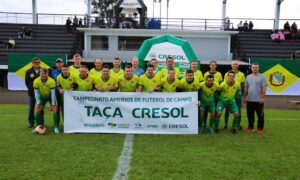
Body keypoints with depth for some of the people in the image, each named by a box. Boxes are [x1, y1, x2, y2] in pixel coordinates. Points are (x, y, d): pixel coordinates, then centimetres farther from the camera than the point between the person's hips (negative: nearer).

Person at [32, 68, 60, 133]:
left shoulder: (51, 81, -28)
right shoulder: (36, 81, -21)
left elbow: (53, 93, -25)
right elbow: (36, 93, -15)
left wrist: (53, 104, -25)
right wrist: (38, 103, -21)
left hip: (50, 96, -2)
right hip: (42, 96, 2)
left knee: (55, 109, -14)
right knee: (37, 109, -7)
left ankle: (56, 127, -5)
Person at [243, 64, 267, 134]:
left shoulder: (262, 77, -3)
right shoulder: (248, 77, 10)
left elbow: (264, 88, -8)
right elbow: (246, 88, 12)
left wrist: (262, 97, -15)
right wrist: (245, 97, 9)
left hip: (259, 100, -4)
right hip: (249, 100, 4)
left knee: (260, 115, 2)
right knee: (250, 114, 12)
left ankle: (260, 128, 12)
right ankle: (250, 127, 25)